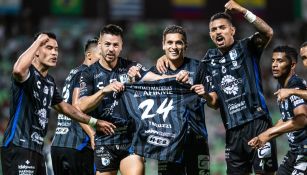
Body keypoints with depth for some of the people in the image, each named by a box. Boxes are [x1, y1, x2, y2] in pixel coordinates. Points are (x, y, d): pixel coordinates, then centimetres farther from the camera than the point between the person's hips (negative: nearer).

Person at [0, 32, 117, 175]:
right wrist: (38, 41, -23)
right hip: (18, 147, -10)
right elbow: (18, 70, -36)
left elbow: (64, 107, 31)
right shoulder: (28, 73, -10)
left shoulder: (49, 81, 17)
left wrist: (94, 122, 35)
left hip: (37, 148, 10)